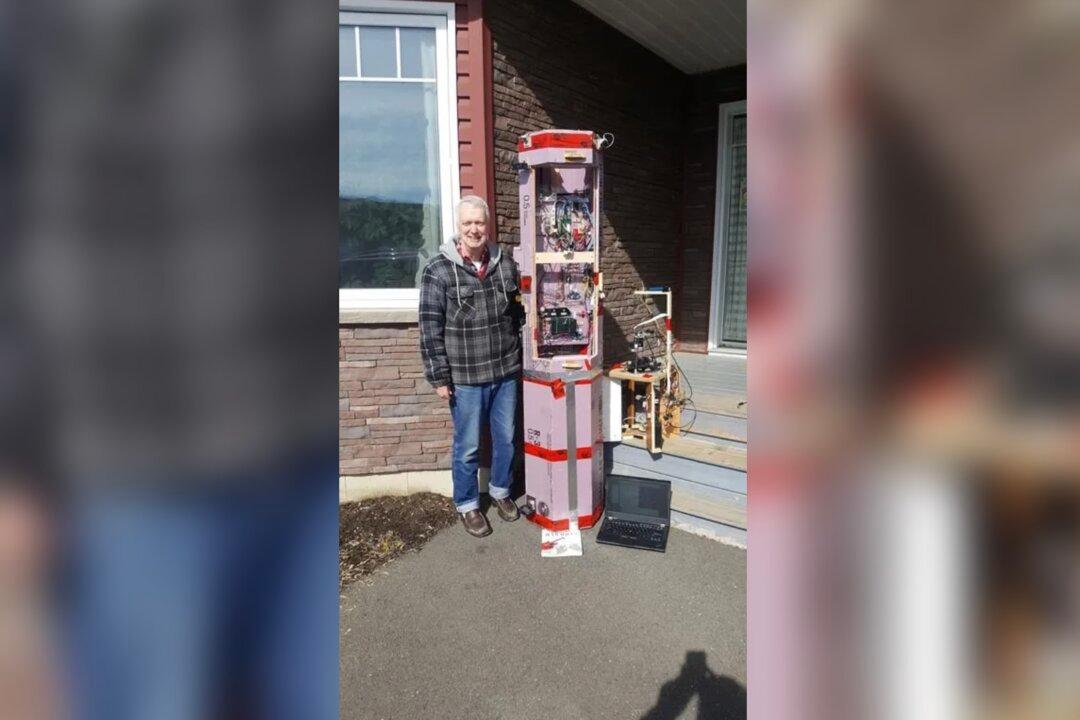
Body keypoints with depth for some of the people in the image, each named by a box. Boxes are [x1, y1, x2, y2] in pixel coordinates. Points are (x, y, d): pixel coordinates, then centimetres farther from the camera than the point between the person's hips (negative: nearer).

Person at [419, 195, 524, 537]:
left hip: (506, 371, 4)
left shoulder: (505, 263, 2)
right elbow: (430, 329, -10)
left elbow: (519, 313, 11)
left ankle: (500, 491, 40)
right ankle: (467, 505, 30)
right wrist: (439, 377, -11)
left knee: (506, 438, 17)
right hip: (465, 377, -4)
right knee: (467, 447, 10)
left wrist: (522, 358, 11)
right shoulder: (439, 270, -10)